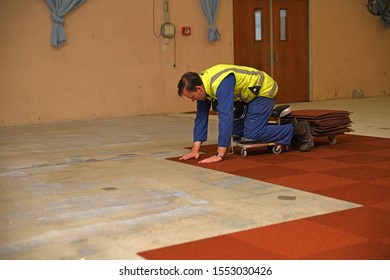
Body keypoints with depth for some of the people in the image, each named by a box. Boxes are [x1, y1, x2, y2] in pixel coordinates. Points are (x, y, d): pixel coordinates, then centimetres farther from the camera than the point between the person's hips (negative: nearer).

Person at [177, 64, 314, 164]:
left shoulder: (220, 84, -36)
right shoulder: (203, 84, -9)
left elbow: (225, 117, -42)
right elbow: (201, 117, -5)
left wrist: (219, 155, -42)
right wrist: (195, 149, -11)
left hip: (264, 90, -9)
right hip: (248, 94, 9)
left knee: (252, 133, -15)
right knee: (235, 129, 3)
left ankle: (298, 130, 0)